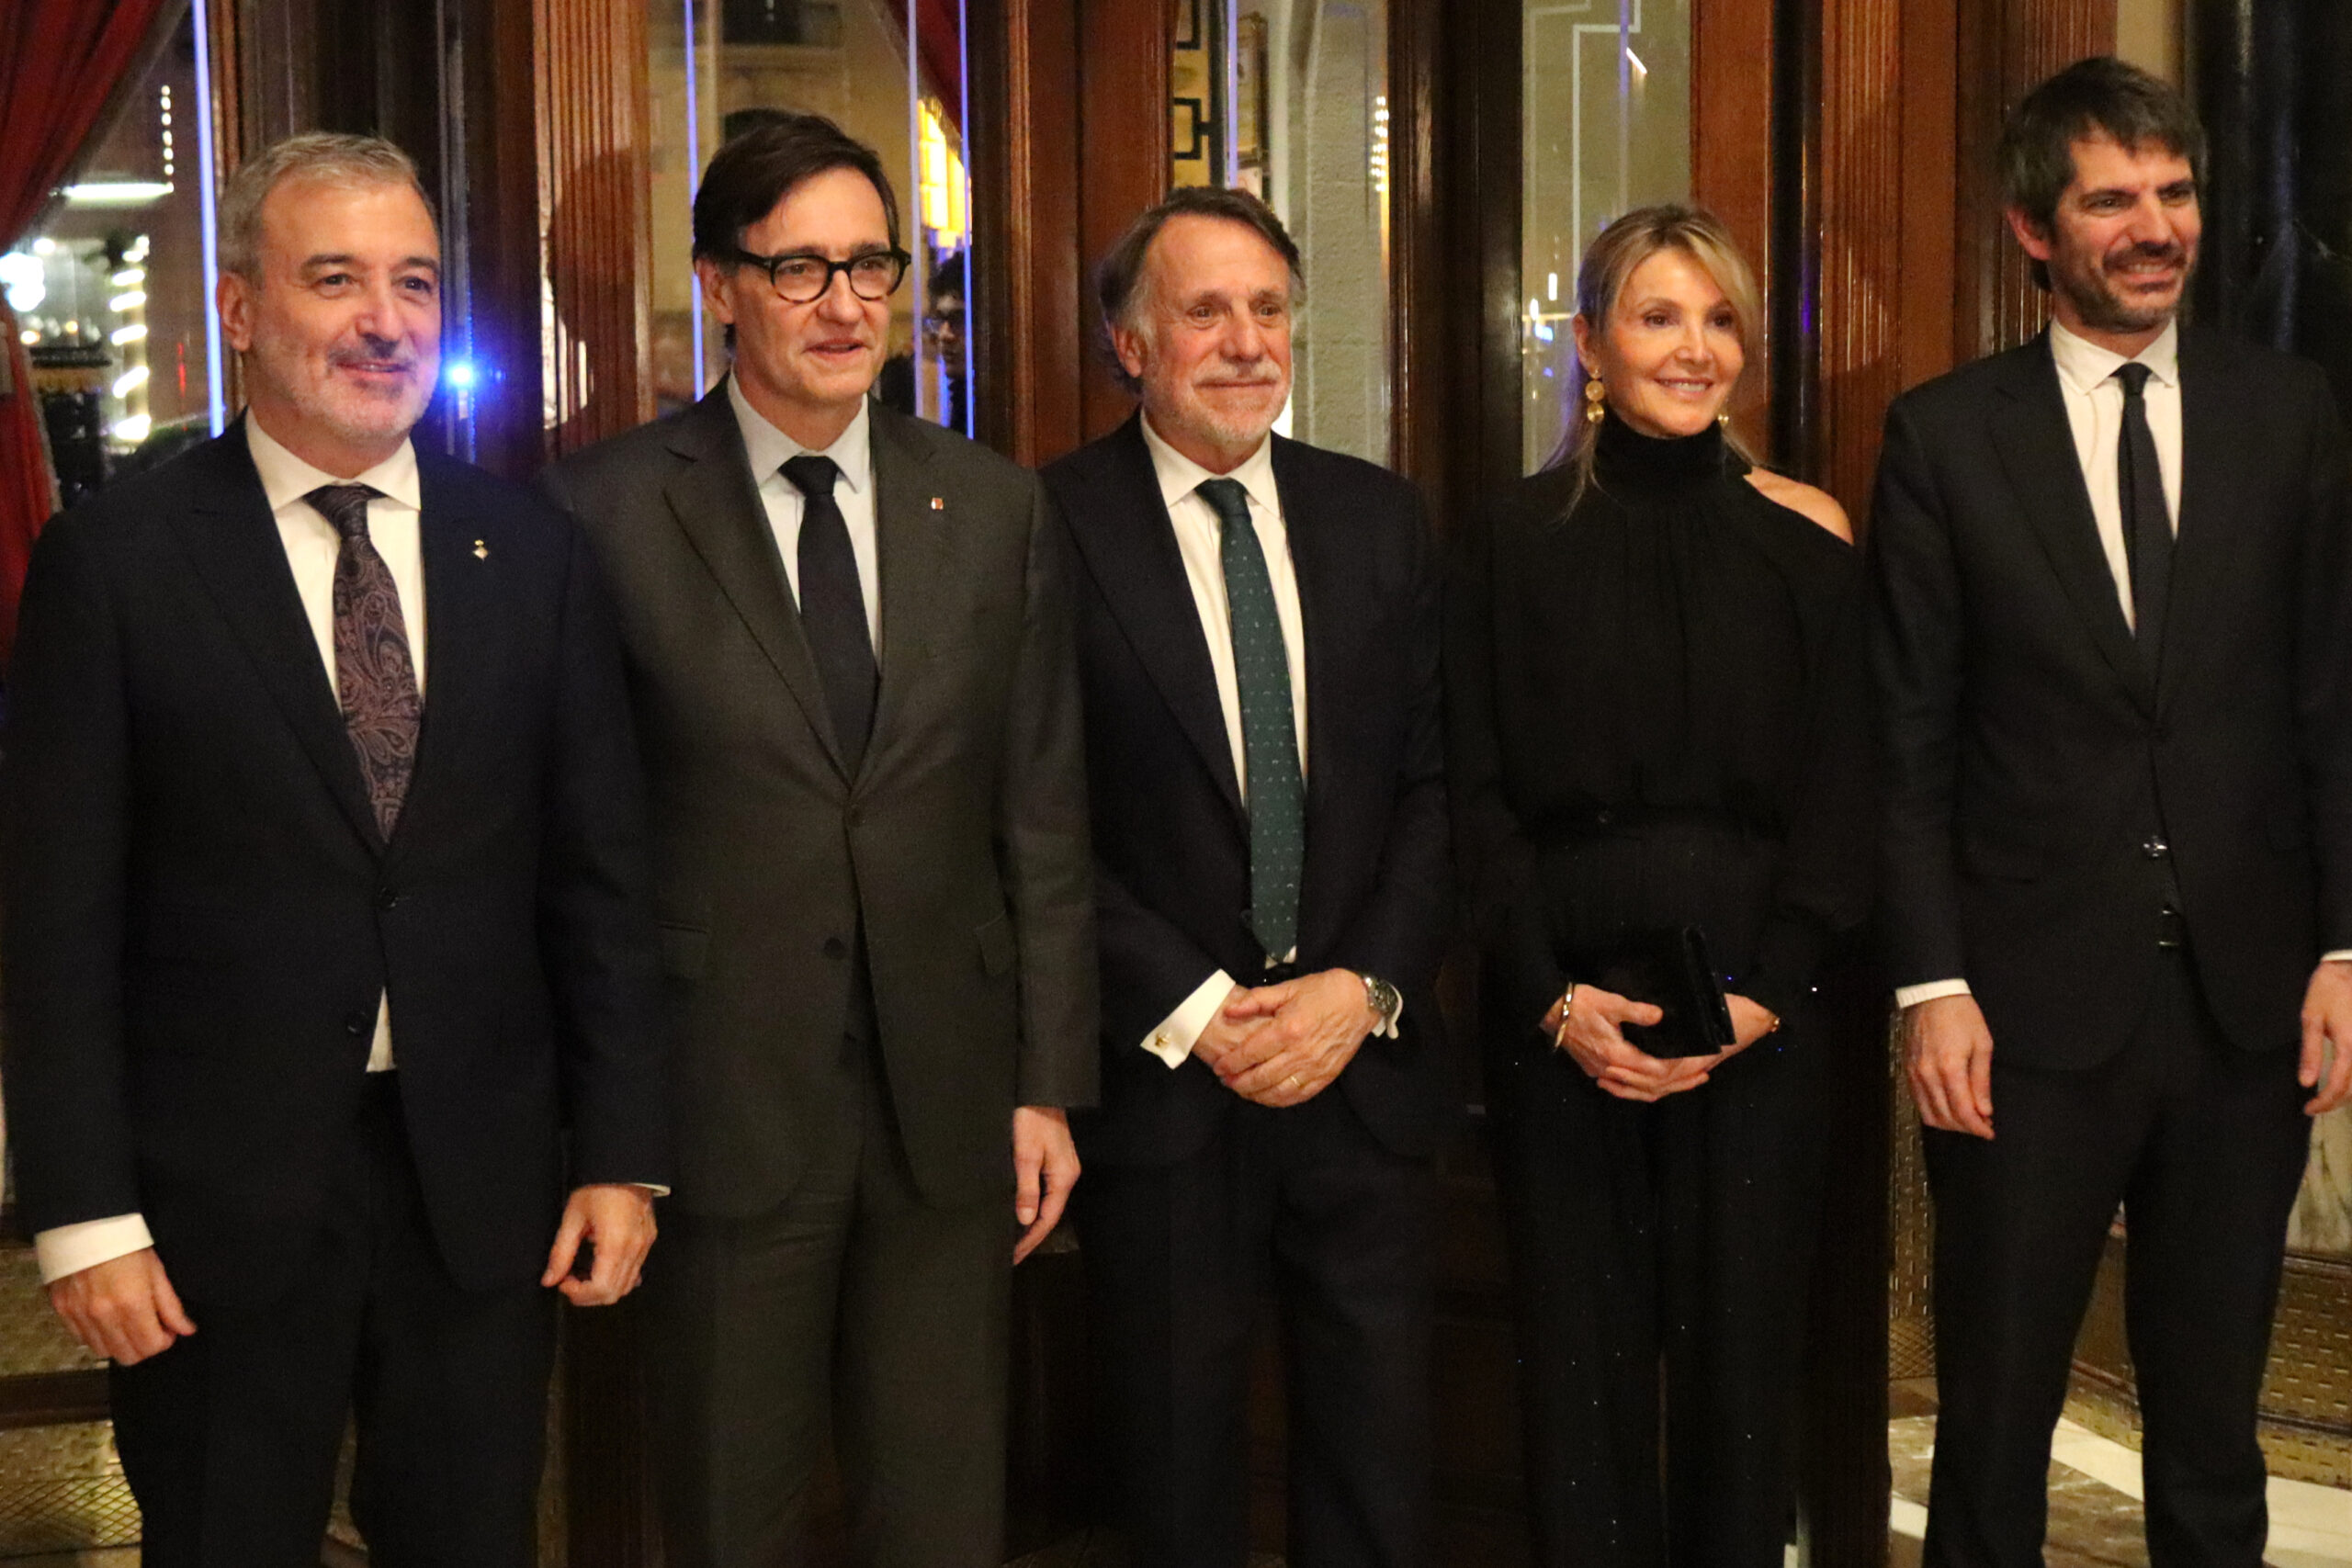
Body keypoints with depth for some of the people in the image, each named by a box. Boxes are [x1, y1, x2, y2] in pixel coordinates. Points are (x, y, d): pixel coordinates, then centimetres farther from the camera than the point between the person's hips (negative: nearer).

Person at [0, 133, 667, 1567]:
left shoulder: (532, 551, 4)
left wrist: (623, 1153, 1)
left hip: (487, 1191, 3)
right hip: (217, 1204, -2)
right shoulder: (115, 561, -5)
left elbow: (602, 874, 5)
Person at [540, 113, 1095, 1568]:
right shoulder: (609, 507, -4)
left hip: (947, 1107, 3)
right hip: (725, 1105, -2)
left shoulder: (997, 507, 6)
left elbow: (1044, 817, 7)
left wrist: (1051, 1083, 4)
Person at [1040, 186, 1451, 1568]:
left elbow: (1436, 781, 6)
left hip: (1363, 1059, 3)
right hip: (1159, 1074, -3)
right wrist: (1190, 1009, -12)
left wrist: (1367, 986, -7)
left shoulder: (1382, 520, 8)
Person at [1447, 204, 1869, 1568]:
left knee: (1744, 1340, 5)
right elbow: (1477, 795, 0)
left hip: (1759, 1004, 1)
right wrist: (1555, 998, -10)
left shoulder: (1804, 537, 4)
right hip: (1561, 1007, 0)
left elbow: (1842, 796, 2)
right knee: (1584, 1343, 4)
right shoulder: (1516, 540, 3)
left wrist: (1762, 993, -9)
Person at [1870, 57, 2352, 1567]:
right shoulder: (1946, 435, -2)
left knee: (2212, 1408, 14)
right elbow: (1911, 742, -2)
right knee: (1996, 1409, 8)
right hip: (2033, 1001, -2)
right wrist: (1932, 984, -8)